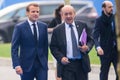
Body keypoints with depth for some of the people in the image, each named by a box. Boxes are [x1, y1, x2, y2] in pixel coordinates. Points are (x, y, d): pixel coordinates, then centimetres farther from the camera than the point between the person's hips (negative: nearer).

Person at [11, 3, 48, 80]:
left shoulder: (44, 26, 7)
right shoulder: (19, 27, -5)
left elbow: (45, 46, 13)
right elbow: (14, 48, -7)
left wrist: (45, 62, 9)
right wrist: (16, 65, -17)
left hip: (42, 65, 3)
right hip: (27, 65, -3)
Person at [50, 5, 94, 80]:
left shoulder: (83, 26, 6)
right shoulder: (57, 30, 1)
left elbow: (90, 40, 11)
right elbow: (53, 47, 3)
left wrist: (87, 47, -12)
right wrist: (61, 58, -13)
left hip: (82, 63, 2)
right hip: (66, 64, -2)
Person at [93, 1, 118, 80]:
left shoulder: (115, 18, 5)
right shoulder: (99, 20, -7)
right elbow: (95, 35, -17)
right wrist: (98, 46, -34)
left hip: (116, 49, 4)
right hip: (105, 50, -4)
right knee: (104, 72, 4)